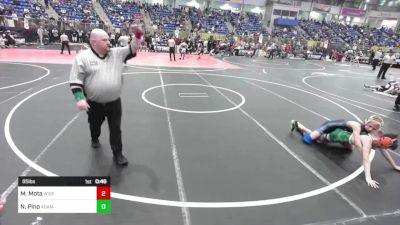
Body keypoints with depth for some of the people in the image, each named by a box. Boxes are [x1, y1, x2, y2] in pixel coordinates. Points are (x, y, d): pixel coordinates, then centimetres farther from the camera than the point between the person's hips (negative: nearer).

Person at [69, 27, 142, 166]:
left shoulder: (117, 53, 0)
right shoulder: (83, 57, -9)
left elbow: (132, 49, 0)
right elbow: (75, 80, -9)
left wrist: (137, 35, -16)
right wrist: (80, 99, -18)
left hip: (114, 102, 1)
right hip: (94, 103, -1)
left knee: (116, 129, 7)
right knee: (95, 124, 24)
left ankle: (117, 153, 22)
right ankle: (95, 139, 57)